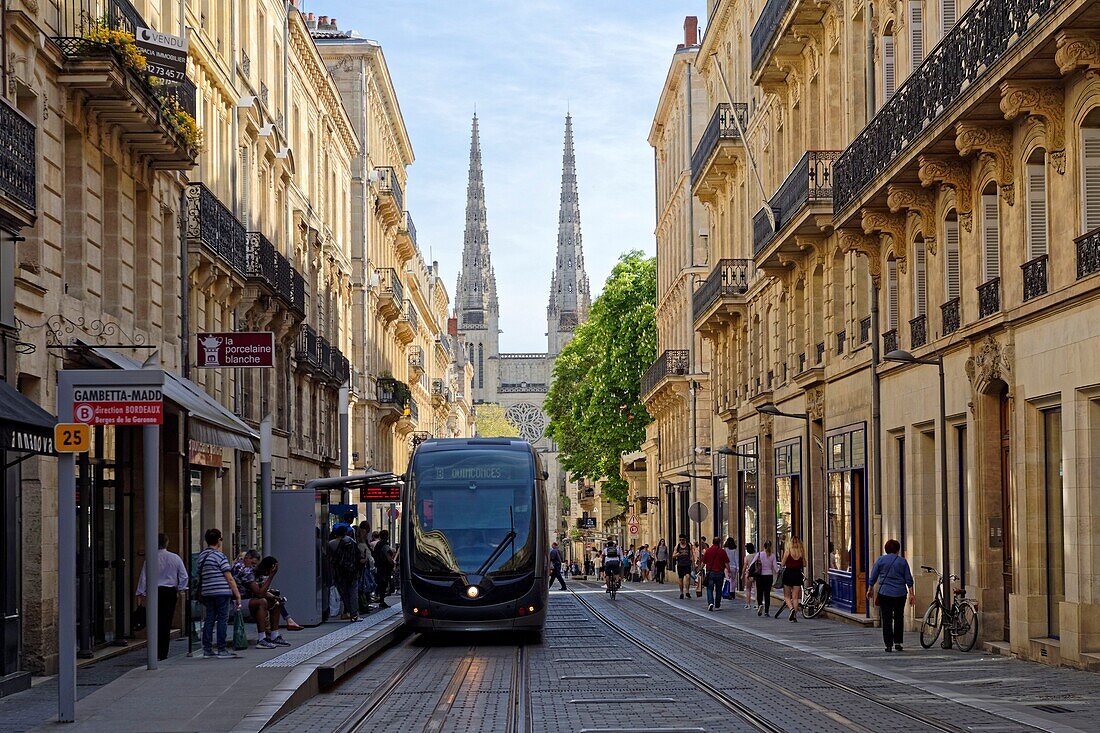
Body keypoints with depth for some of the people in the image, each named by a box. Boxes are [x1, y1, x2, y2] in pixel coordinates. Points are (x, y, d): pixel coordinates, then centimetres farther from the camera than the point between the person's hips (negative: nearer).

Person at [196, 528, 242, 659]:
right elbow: (229, 578, -11)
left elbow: (201, 575, 17)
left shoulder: (201, 556, 12)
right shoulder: (219, 556, -10)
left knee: (209, 619, 9)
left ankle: (207, 650, 9)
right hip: (221, 592, -7)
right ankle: (222, 650, -2)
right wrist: (237, 594, -8)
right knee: (222, 619, -2)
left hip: (206, 593, 7)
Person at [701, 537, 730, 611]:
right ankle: (717, 606, 17)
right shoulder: (722, 551, -3)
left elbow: (703, 562, 5)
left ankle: (710, 602, -19)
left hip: (710, 572, 0)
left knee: (710, 589, 3)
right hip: (720, 573, 0)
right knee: (718, 590, 12)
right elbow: (726, 563, -3)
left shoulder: (708, 551, -1)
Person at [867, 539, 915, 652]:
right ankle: (897, 642, 14)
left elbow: (872, 577, 5)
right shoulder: (903, 561, 3)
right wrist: (911, 594, 7)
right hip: (900, 594, 1)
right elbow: (909, 579, 3)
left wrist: (870, 589, 19)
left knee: (887, 619, 0)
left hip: (884, 593, -1)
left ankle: (889, 645, -4)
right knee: (899, 618, 15)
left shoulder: (880, 560, 1)